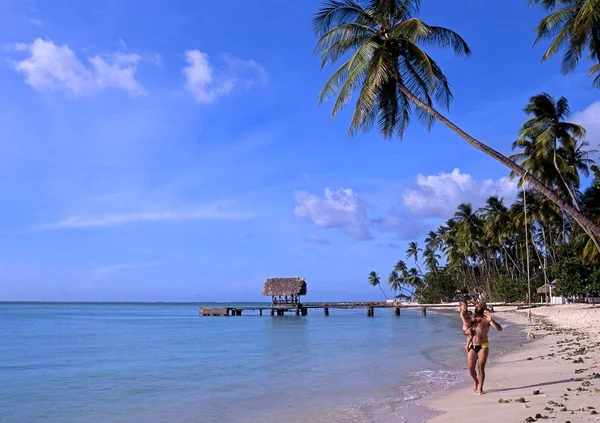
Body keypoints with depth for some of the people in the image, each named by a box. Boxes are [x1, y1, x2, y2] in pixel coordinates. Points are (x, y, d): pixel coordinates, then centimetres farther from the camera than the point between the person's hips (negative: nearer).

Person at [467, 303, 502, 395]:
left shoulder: (486, 319, 0)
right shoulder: (472, 319, 13)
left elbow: (499, 329, -12)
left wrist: (491, 320, -25)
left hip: (483, 346, -3)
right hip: (472, 346, 4)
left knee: (481, 368, -5)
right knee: (470, 368, 1)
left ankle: (480, 389, 5)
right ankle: (476, 381, 30)